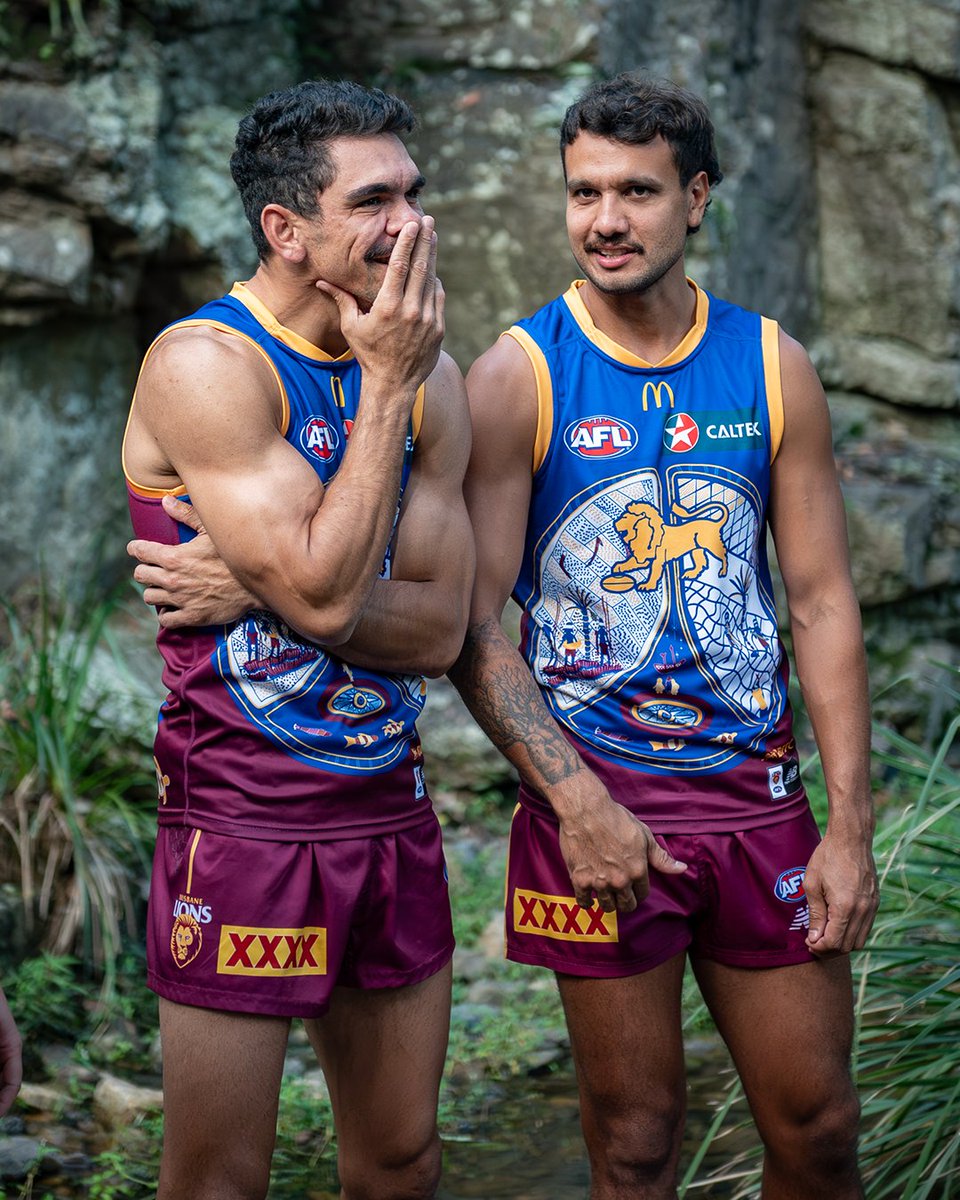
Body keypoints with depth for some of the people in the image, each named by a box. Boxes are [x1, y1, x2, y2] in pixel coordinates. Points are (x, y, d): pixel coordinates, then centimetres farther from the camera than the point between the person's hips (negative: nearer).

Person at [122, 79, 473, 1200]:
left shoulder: (428, 374, 5)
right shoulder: (204, 363, -14)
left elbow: (441, 628, -1)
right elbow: (323, 591, -23)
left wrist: (251, 589, -14)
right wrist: (385, 386, -16)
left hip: (391, 805, 6)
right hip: (246, 821, -6)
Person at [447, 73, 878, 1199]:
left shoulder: (774, 367, 4)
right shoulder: (518, 376, -4)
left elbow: (823, 603, 4)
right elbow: (472, 626, -6)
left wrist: (849, 827, -2)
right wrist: (576, 801, -15)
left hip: (759, 792, 3)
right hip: (595, 796, -2)